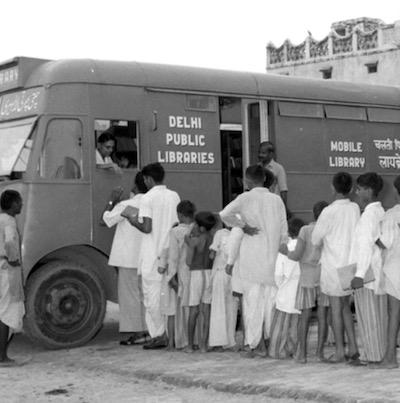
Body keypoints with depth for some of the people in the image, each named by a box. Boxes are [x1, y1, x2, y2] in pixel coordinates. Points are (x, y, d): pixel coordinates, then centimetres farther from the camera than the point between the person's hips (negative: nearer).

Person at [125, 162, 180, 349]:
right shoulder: (174, 196, 7)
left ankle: (158, 335, 2)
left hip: (152, 255, -5)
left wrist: (133, 221, 2)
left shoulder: (148, 198, -11)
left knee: (152, 296, 1)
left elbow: (147, 228, -15)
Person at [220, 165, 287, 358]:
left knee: (253, 301, 2)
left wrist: (243, 226, -9)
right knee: (271, 301, 11)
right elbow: (284, 232, 5)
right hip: (272, 257, 3)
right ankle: (269, 342, 14)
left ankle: (254, 345, 3)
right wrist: (278, 249, 14)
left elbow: (225, 214, -20)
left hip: (251, 257, -3)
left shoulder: (246, 198, -6)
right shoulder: (277, 200, 4)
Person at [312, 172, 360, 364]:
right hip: (351, 263, 6)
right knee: (345, 307, 16)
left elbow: (315, 240, -7)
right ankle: (353, 349, 16)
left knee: (336, 308, 2)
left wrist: (322, 244, 15)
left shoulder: (329, 212, -16)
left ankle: (339, 353, 6)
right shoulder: (356, 209, 0)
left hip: (334, 265, -6)